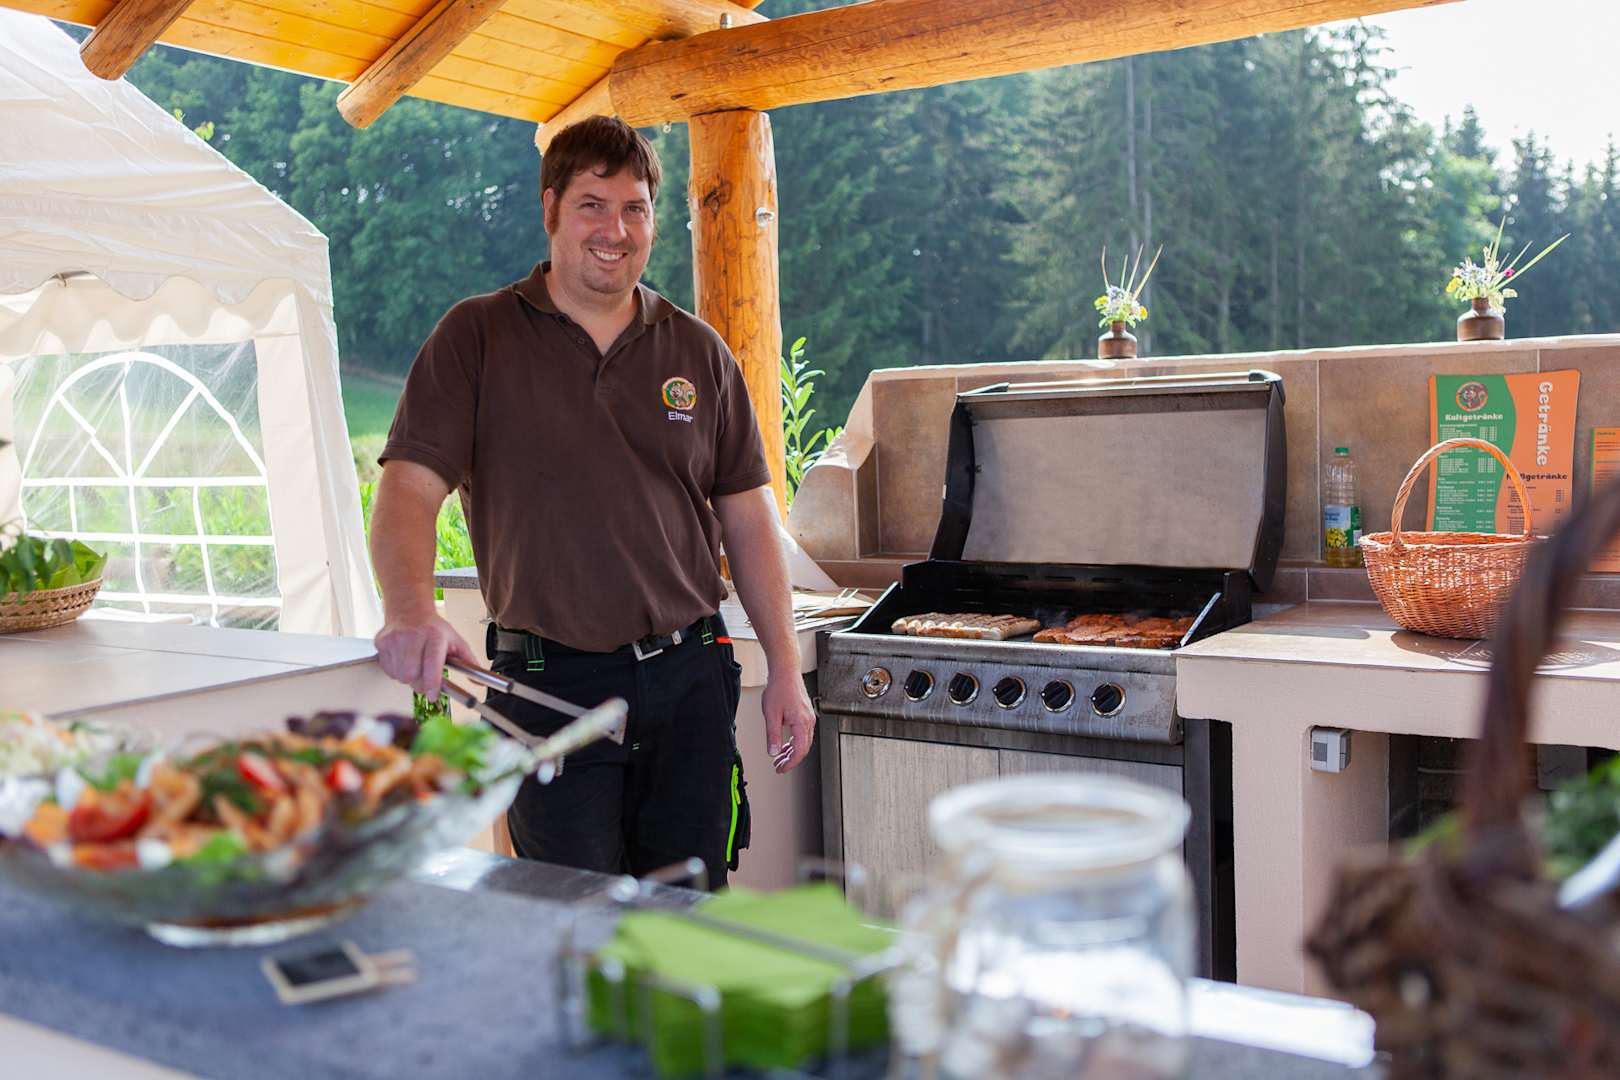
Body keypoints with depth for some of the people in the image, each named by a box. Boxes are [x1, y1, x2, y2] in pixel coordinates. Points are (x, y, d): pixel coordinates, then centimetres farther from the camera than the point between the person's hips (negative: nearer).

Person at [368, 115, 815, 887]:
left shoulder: (698, 352, 10)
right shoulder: (477, 338, 1)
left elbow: (747, 515, 11)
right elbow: (410, 486, -8)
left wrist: (785, 667, 6)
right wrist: (411, 612, -27)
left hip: (689, 678, 3)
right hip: (549, 682, -3)